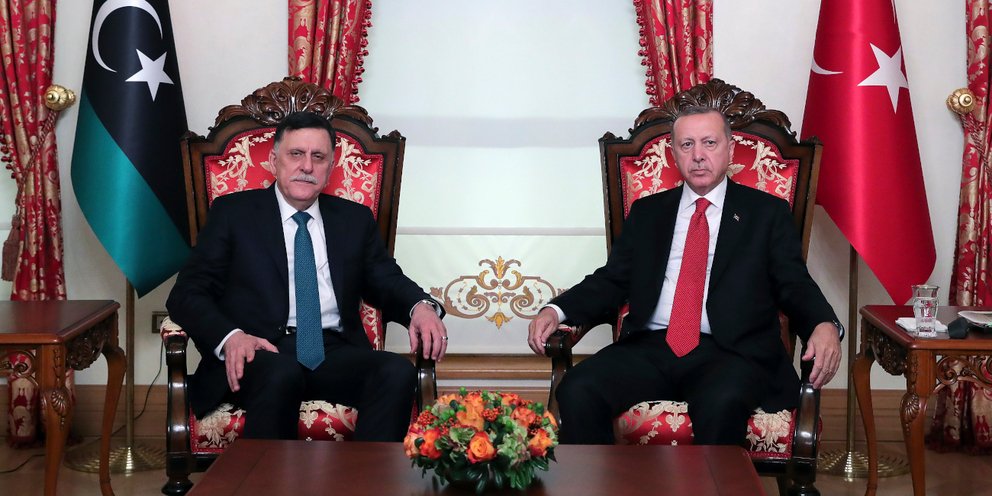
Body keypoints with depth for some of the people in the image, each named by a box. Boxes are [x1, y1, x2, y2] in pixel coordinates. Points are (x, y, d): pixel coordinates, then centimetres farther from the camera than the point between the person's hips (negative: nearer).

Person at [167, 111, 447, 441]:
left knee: (399, 373, -29)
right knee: (281, 374, -38)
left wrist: (421, 307, -7)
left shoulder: (354, 219, 21)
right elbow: (187, 293, 5)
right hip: (259, 352, -3)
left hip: (334, 354, 3)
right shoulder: (233, 213, 11)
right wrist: (230, 337, -17)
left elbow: (387, 281, 18)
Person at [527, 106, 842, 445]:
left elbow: (795, 285, 7)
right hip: (650, 347, 3)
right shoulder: (647, 212, 21)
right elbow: (611, 280, 18)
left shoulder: (766, 212, 14)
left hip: (729, 351, -2)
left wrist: (824, 325, -16)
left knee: (722, 403, -37)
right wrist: (556, 311, -1)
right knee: (576, 391, -25)